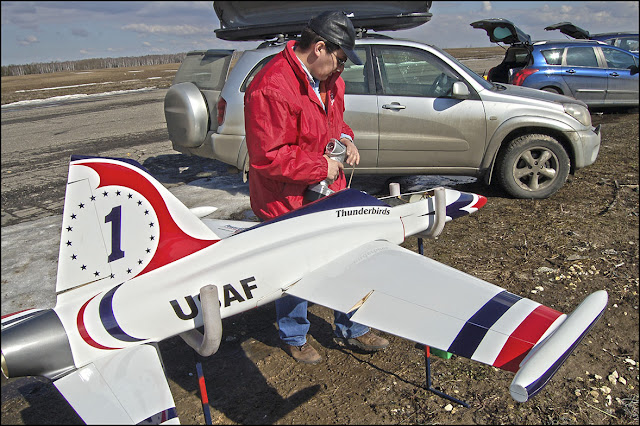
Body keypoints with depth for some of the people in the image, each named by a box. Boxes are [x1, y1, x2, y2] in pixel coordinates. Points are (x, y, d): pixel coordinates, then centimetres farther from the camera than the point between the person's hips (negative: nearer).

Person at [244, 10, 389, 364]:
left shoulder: (329, 78, 5)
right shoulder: (271, 88, -25)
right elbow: (267, 157, -28)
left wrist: (345, 139, 0)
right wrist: (321, 166, -22)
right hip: (288, 204, -8)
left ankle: (351, 331, 41)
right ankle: (294, 338, 40)